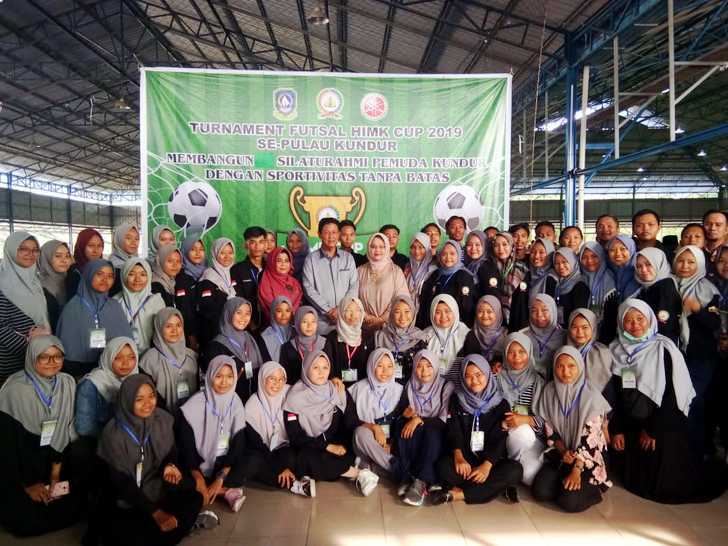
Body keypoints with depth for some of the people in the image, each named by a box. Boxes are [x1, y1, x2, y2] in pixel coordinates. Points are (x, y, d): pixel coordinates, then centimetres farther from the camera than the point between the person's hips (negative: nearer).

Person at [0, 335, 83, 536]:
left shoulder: (67, 383, -7)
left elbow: (64, 430, -1)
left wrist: (56, 471, -3)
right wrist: (28, 483, -10)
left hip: (53, 457, 4)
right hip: (19, 463, -4)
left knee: (70, 508, -1)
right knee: (26, 519, -12)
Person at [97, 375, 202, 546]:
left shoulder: (163, 419, -8)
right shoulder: (113, 433, -19)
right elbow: (120, 481, -18)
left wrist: (169, 466, -20)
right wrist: (155, 512, -22)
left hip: (157, 486, 4)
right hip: (126, 499, -4)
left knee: (194, 499, -21)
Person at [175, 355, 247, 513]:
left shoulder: (236, 405, -6)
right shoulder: (195, 404, -14)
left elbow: (238, 445, -9)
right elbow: (186, 446, -16)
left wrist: (221, 478, -21)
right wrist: (199, 478, -27)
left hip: (224, 461, 1)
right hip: (199, 461, -1)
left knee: (243, 473, -27)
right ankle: (227, 492, -16)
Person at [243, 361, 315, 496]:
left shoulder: (289, 395, -9)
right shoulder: (253, 404, -12)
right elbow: (255, 441, -14)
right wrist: (280, 468, -21)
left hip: (284, 449, 0)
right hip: (262, 452, 0)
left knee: (292, 458, -31)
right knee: (251, 464, -31)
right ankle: (294, 484, -26)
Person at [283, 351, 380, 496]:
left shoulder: (339, 393, 3)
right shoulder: (295, 397, -6)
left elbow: (353, 425, 1)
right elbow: (295, 436, -10)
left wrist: (342, 447, -19)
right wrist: (328, 446, -18)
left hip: (338, 447, 2)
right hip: (309, 449, -2)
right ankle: (359, 473, -22)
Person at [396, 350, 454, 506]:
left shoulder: (446, 386, -5)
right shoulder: (410, 386, 6)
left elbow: (445, 419, -12)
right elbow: (403, 412, 8)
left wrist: (419, 419, -24)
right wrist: (406, 414, -15)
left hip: (436, 437, -2)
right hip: (414, 439, 3)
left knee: (431, 430, -36)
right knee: (402, 425, -29)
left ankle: (420, 481, -36)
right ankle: (407, 477, -28)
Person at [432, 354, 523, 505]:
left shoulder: (500, 404, 3)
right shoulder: (457, 399, 6)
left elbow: (499, 439, -7)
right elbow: (454, 430, -5)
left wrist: (487, 465, -24)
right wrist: (458, 456, -25)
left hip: (491, 460, 1)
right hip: (465, 458, -1)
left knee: (515, 470, -30)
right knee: (444, 466, -31)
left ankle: (457, 493, -28)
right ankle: (497, 486, -23)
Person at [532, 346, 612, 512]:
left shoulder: (591, 396, -16)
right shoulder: (549, 391, -2)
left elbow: (589, 438, -17)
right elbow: (549, 429, 4)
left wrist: (576, 471, -20)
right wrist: (563, 451, -11)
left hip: (588, 459, -4)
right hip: (559, 455, 4)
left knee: (568, 502, -21)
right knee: (540, 491, -16)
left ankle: (590, 488, 8)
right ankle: (563, 482, 11)